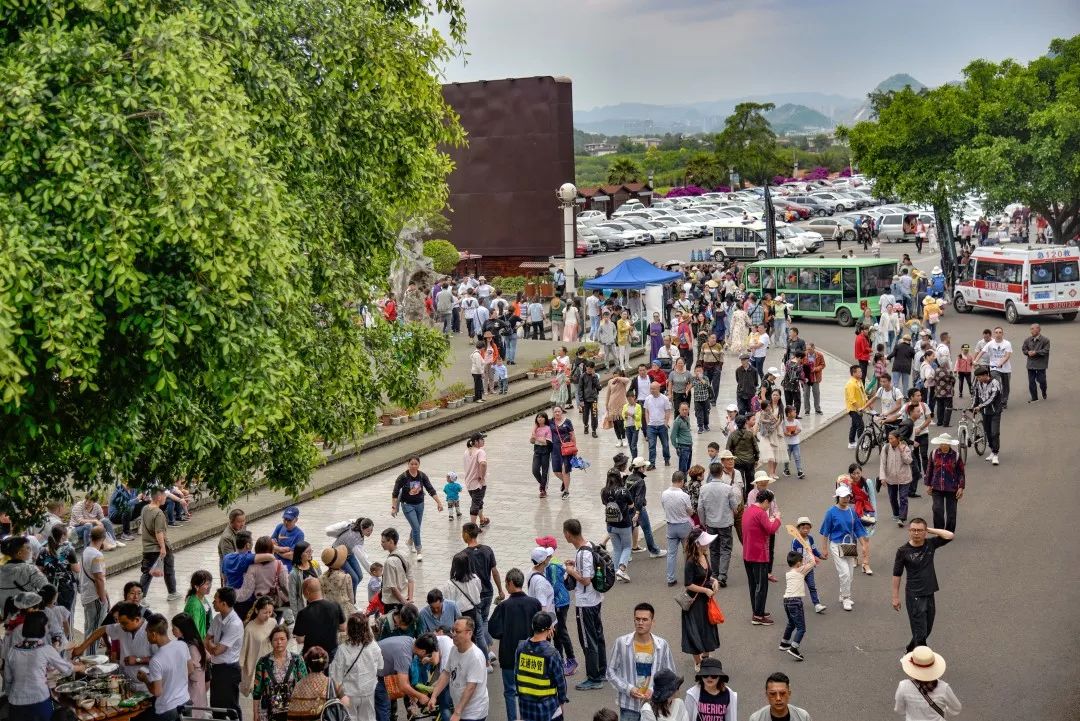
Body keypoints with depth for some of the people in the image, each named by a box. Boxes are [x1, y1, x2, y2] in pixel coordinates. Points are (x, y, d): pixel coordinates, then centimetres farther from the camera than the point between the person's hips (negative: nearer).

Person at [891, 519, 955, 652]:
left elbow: (950, 535, -7)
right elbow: (896, 575, -6)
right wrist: (895, 597, -5)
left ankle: (910, 652, 39)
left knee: (927, 630, 19)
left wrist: (930, 530, -9)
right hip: (914, 596, -5)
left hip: (929, 595, 5)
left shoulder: (930, 544, 0)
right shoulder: (903, 551, -11)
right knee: (920, 632, -4)